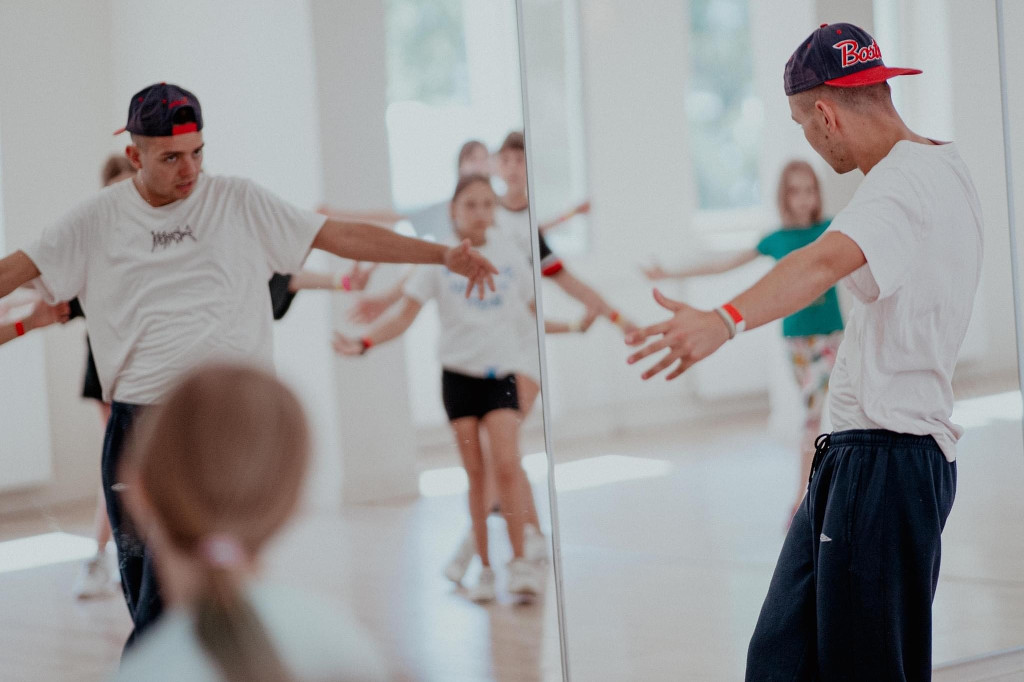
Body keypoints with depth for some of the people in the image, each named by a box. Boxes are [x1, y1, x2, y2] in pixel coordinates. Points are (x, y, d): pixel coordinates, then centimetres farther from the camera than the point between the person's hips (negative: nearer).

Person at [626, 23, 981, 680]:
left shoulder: (905, 182, -18)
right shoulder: (943, 169, 16)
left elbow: (827, 261, -38)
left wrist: (724, 321, -52)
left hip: (885, 459, -11)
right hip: (853, 459, 11)